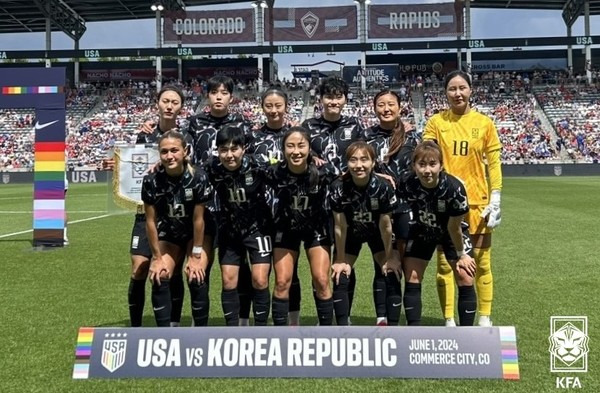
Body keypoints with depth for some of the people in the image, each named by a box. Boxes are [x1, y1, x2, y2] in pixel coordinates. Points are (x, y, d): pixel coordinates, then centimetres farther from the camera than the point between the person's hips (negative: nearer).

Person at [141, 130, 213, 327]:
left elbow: (198, 219, -19)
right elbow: (150, 221, -12)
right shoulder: (151, 181, -20)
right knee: (159, 278, -13)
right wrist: (157, 257, -8)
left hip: (195, 235, -2)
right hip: (168, 235, 2)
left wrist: (196, 255, -15)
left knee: (196, 278, -18)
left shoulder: (198, 178, -26)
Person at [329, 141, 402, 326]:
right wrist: (340, 260, -11)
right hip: (350, 234, 0)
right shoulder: (339, 188, -29)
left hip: (377, 233, 0)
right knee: (339, 278, -8)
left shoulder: (382, 187, -30)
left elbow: (385, 226, -19)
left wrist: (389, 257, -10)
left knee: (393, 277, -11)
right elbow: (340, 226, -19)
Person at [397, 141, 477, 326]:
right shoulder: (406, 183, -31)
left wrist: (461, 254, -9)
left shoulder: (454, 188, -36)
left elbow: (454, 227, -23)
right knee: (411, 279, -3)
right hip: (421, 231, 2)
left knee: (465, 279, -7)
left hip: (450, 233, -2)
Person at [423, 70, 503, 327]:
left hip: (477, 200, 0)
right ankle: (449, 321, 14)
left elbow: (494, 163, 3)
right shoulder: (436, 122, 2)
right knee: (444, 262, 3)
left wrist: (495, 199, -3)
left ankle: (485, 318, 20)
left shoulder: (484, 123, 3)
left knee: (481, 262, 7)